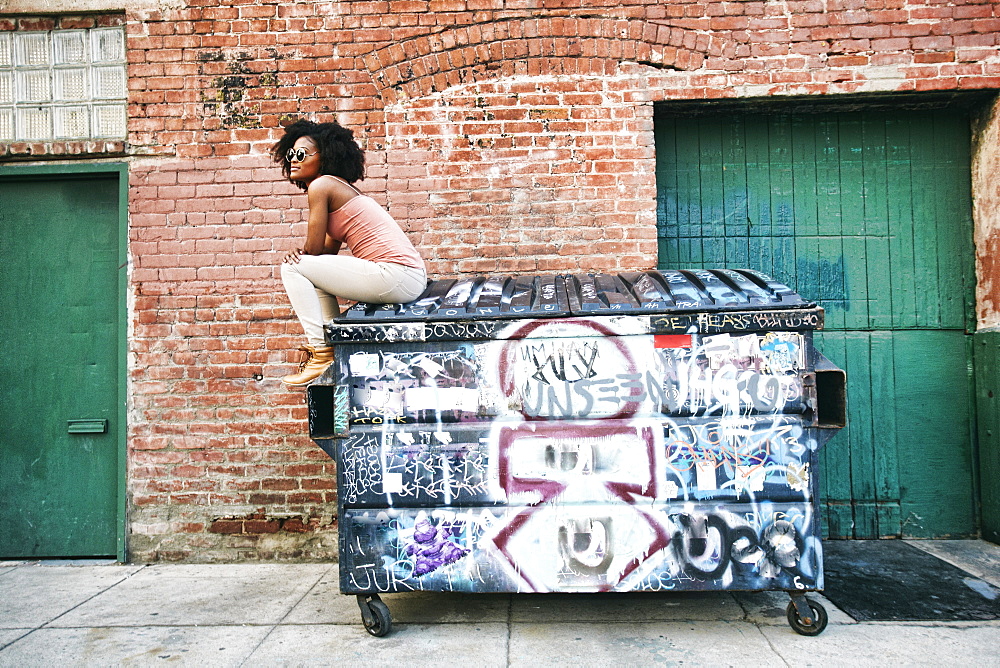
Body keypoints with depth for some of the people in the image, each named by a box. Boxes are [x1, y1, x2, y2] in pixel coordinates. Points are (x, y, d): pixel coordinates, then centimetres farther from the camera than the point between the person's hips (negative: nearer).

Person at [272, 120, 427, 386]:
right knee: (314, 271, 26)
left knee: (293, 268, -2)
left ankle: (321, 353, 0)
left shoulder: (321, 185, -5)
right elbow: (328, 250, 21)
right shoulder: (340, 188, 22)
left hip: (396, 276, -10)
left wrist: (299, 256, 18)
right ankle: (335, 347, 23)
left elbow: (314, 248, -4)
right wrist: (303, 252, 1)